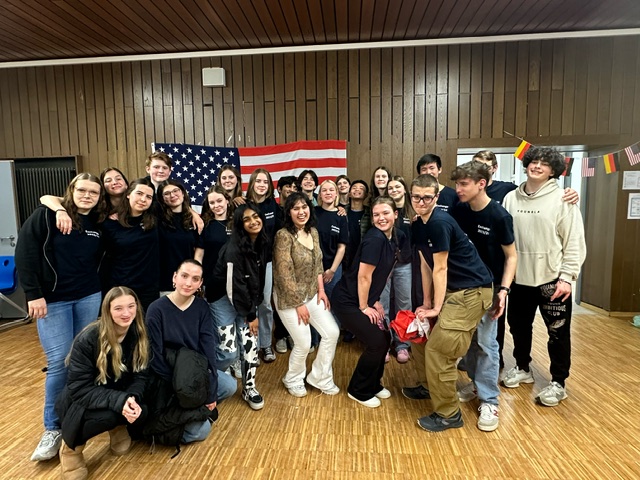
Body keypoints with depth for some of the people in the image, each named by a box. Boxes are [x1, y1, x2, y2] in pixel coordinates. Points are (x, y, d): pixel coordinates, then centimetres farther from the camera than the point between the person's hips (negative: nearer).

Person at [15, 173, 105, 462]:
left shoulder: (99, 223, 4)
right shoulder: (47, 215, -7)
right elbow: (24, 253, -10)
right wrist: (33, 294, -13)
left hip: (89, 298, 4)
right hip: (52, 300, -3)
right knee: (59, 361, -5)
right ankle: (53, 428, 12)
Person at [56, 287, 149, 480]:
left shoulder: (139, 334, -13)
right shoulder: (88, 339, -26)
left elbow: (140, 375, -9)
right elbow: (79, 387, -24)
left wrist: (132, 397, -31)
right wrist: (118, 400, -37)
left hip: (120, 394, 4)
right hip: (84, 399, -3)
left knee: (140, 411, -26)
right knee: (108, 413, -34)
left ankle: (117, 426, 10)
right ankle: (71, 447, -2)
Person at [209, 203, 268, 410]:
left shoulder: (262, 244, -2)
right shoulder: (234, 248, -25)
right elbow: (233, 287, -21)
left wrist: (254, 309, 6)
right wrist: (250, 315, -12)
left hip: (247, 300, 6)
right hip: (224, 300, -6)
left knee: (250, 344, 1)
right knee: (229, 351, -8)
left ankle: (249, 389, 21)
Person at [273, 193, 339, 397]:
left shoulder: (313, 232, 3)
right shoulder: (283, 235, -20)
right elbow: (285, 275, -22)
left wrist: (321, 290, 1)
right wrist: (299, 304, -17)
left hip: (312, 294, 7)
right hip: (289, 298, -7)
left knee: (332, 332, 5)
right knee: (304, 343, -2)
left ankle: (320, 378, 26)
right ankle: (293, 380, 29)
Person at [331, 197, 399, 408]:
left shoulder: (394, 237, 4)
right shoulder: (374, 239, -24)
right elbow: (363, 276, -22)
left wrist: (375, 301, 10)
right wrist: (364, 307, -12)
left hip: (365, 299, 8)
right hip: (348, 301, -8)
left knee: (385, 338, 9)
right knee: (376, 343, -6)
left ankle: (373, 384, 32)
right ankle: (359, 390, 16)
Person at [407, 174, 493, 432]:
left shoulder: (440, 223, -22)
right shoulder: (417, 226, 5)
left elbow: (440, 269, -18)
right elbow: (425, 266, 8)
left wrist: (436, 308, -12)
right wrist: (426, 302, 8)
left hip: (472, 290, -9)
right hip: (451, 288, 9)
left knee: (438, 350, -8)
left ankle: (449, 414, 12)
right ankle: (430, 386, 39)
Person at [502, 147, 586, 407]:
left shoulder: (562, 199, -8)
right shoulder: (511, 198, 3)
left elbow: (575, 242, -9)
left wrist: (567, 277, -14)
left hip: (552, 279, -4)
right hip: (520, 278, 4)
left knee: (558, 333, 9)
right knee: (518, 326, 17)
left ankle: (558, 383, 27)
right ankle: (522, 369, 38)